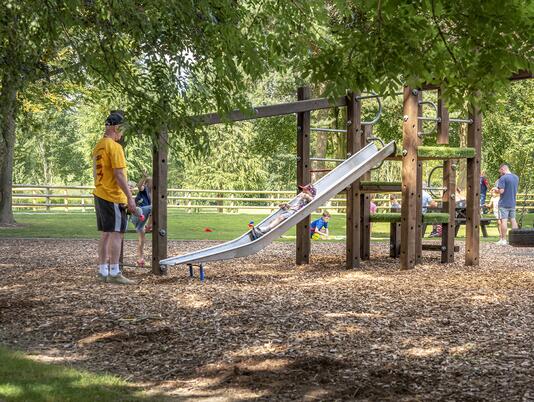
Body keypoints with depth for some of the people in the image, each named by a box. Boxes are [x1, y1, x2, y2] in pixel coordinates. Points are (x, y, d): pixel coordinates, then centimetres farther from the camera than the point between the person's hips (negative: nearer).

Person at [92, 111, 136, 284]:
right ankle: (114, 273, -7)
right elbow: (119, 175, -19)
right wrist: (130, 198, -17)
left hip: (99, 195, 9)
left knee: (105, 234, 12)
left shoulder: (98, 146, 13)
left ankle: (103, 270, 15)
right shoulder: (114, 147, -14)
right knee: (116, 234, -6)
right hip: (113, 198, -9)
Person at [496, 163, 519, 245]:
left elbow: (501, 191, -20)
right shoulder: (516, 177, 10)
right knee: (513, 220, 12)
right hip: (513, 203, 7)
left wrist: (497, 188, -1)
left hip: (504, 204, -7)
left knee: (504, 220, -4)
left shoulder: (503, 178, -14)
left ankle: (503, 240, -3)